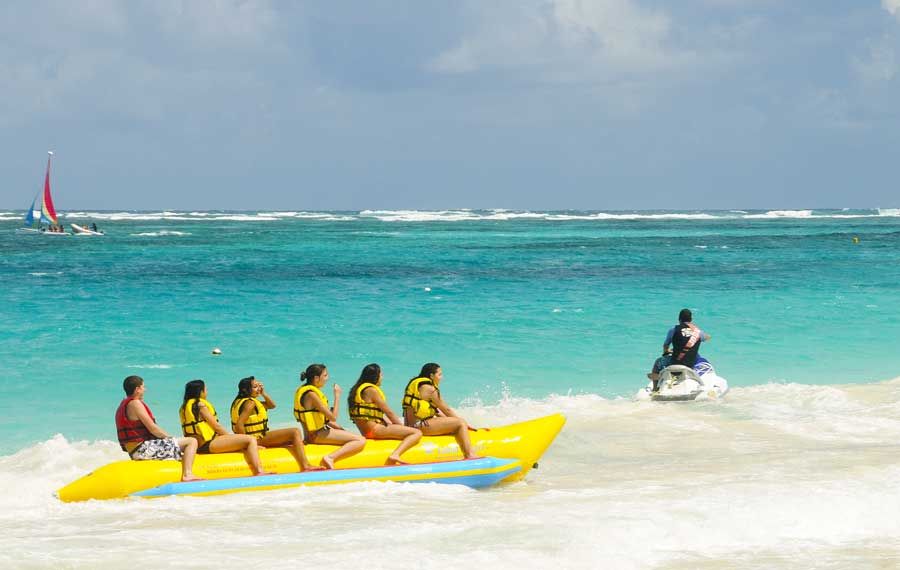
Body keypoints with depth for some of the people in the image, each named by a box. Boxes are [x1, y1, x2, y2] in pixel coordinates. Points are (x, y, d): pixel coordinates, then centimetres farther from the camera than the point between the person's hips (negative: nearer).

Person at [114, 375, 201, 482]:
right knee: (191, 442, -12)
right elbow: (152, 429, -16)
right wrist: (170, 437, -1)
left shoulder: (123, 405, 18)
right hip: (143, 448, -11)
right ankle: (187, 475, -27)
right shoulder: (135, 403, -13)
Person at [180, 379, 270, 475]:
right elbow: (216, 426, -9)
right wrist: (230, 436, 5)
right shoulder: (200, 404, -10)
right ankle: (259, 472, -17)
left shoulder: (184, 407, 17)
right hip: (208, 444, -10)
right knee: (251, 440, -13)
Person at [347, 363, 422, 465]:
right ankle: (395, 455, -35)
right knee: (417, 433, -19)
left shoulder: (358, 389, 18)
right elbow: (389, 412, -8)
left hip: (365, 432, 10)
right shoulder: (371, 390, -10)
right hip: (374, 429, -10)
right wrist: (402, 427, 5)